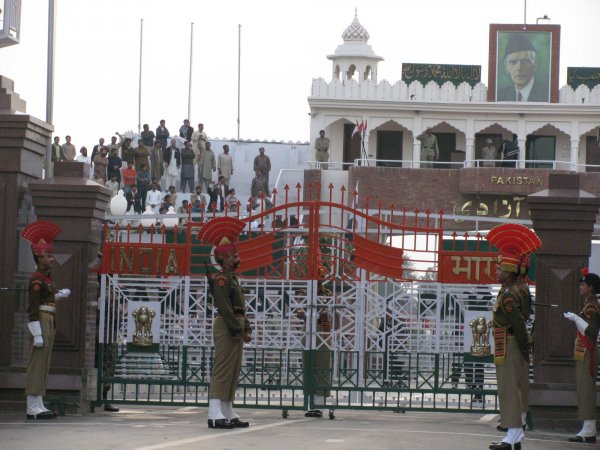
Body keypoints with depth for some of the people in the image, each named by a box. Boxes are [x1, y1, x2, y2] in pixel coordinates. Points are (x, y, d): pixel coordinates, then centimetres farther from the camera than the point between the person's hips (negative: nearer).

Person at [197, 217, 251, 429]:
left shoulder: (233, 279, 21)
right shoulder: (221, 279, -11)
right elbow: (225, 307, -19)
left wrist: (246, 329, 11)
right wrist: (237, 330, -20)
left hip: (236, 330, 10)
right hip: (226, 329, -10)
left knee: (233, 372, 11)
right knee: (222, 370, -13)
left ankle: (228, 414, 14)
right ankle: (215, 415, -18)